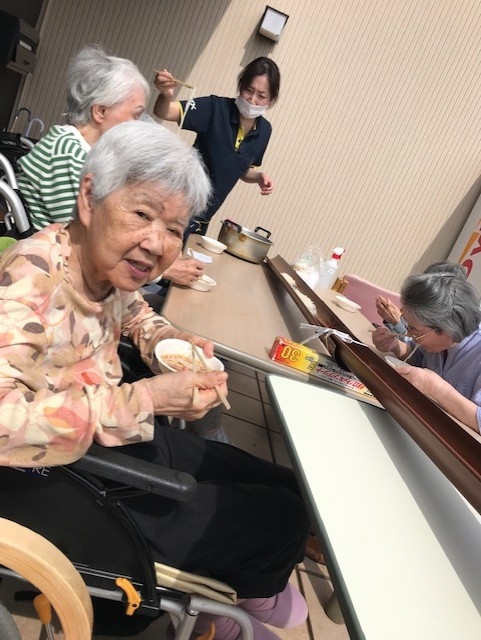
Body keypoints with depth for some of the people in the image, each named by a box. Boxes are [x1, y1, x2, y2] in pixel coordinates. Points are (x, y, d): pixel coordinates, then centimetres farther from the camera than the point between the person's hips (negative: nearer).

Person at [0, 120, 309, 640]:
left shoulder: (110, 264, -4)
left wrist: (165, 338, -3)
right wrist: (142, 400, -35)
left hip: (128, 441, 8)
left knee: (284, 487, 14)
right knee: (282, 519, 2)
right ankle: (249, 596, 38)